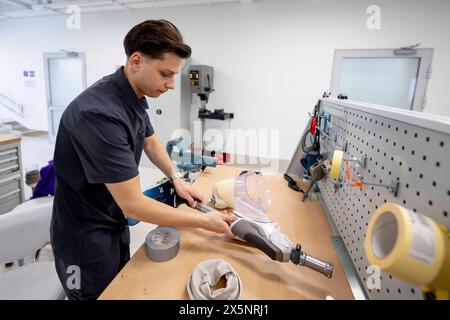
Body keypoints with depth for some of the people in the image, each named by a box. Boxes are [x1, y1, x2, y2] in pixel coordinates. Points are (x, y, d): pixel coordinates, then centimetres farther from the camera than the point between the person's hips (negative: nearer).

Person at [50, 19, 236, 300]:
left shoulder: (134, 96, -4)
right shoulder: (100, 113, -33)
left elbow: (150, 140, 14)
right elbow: (133, 205, -31)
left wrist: (176, 178, 1)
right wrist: (204, 221, -23)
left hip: (116, 223, 8)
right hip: (86, 238, -7)